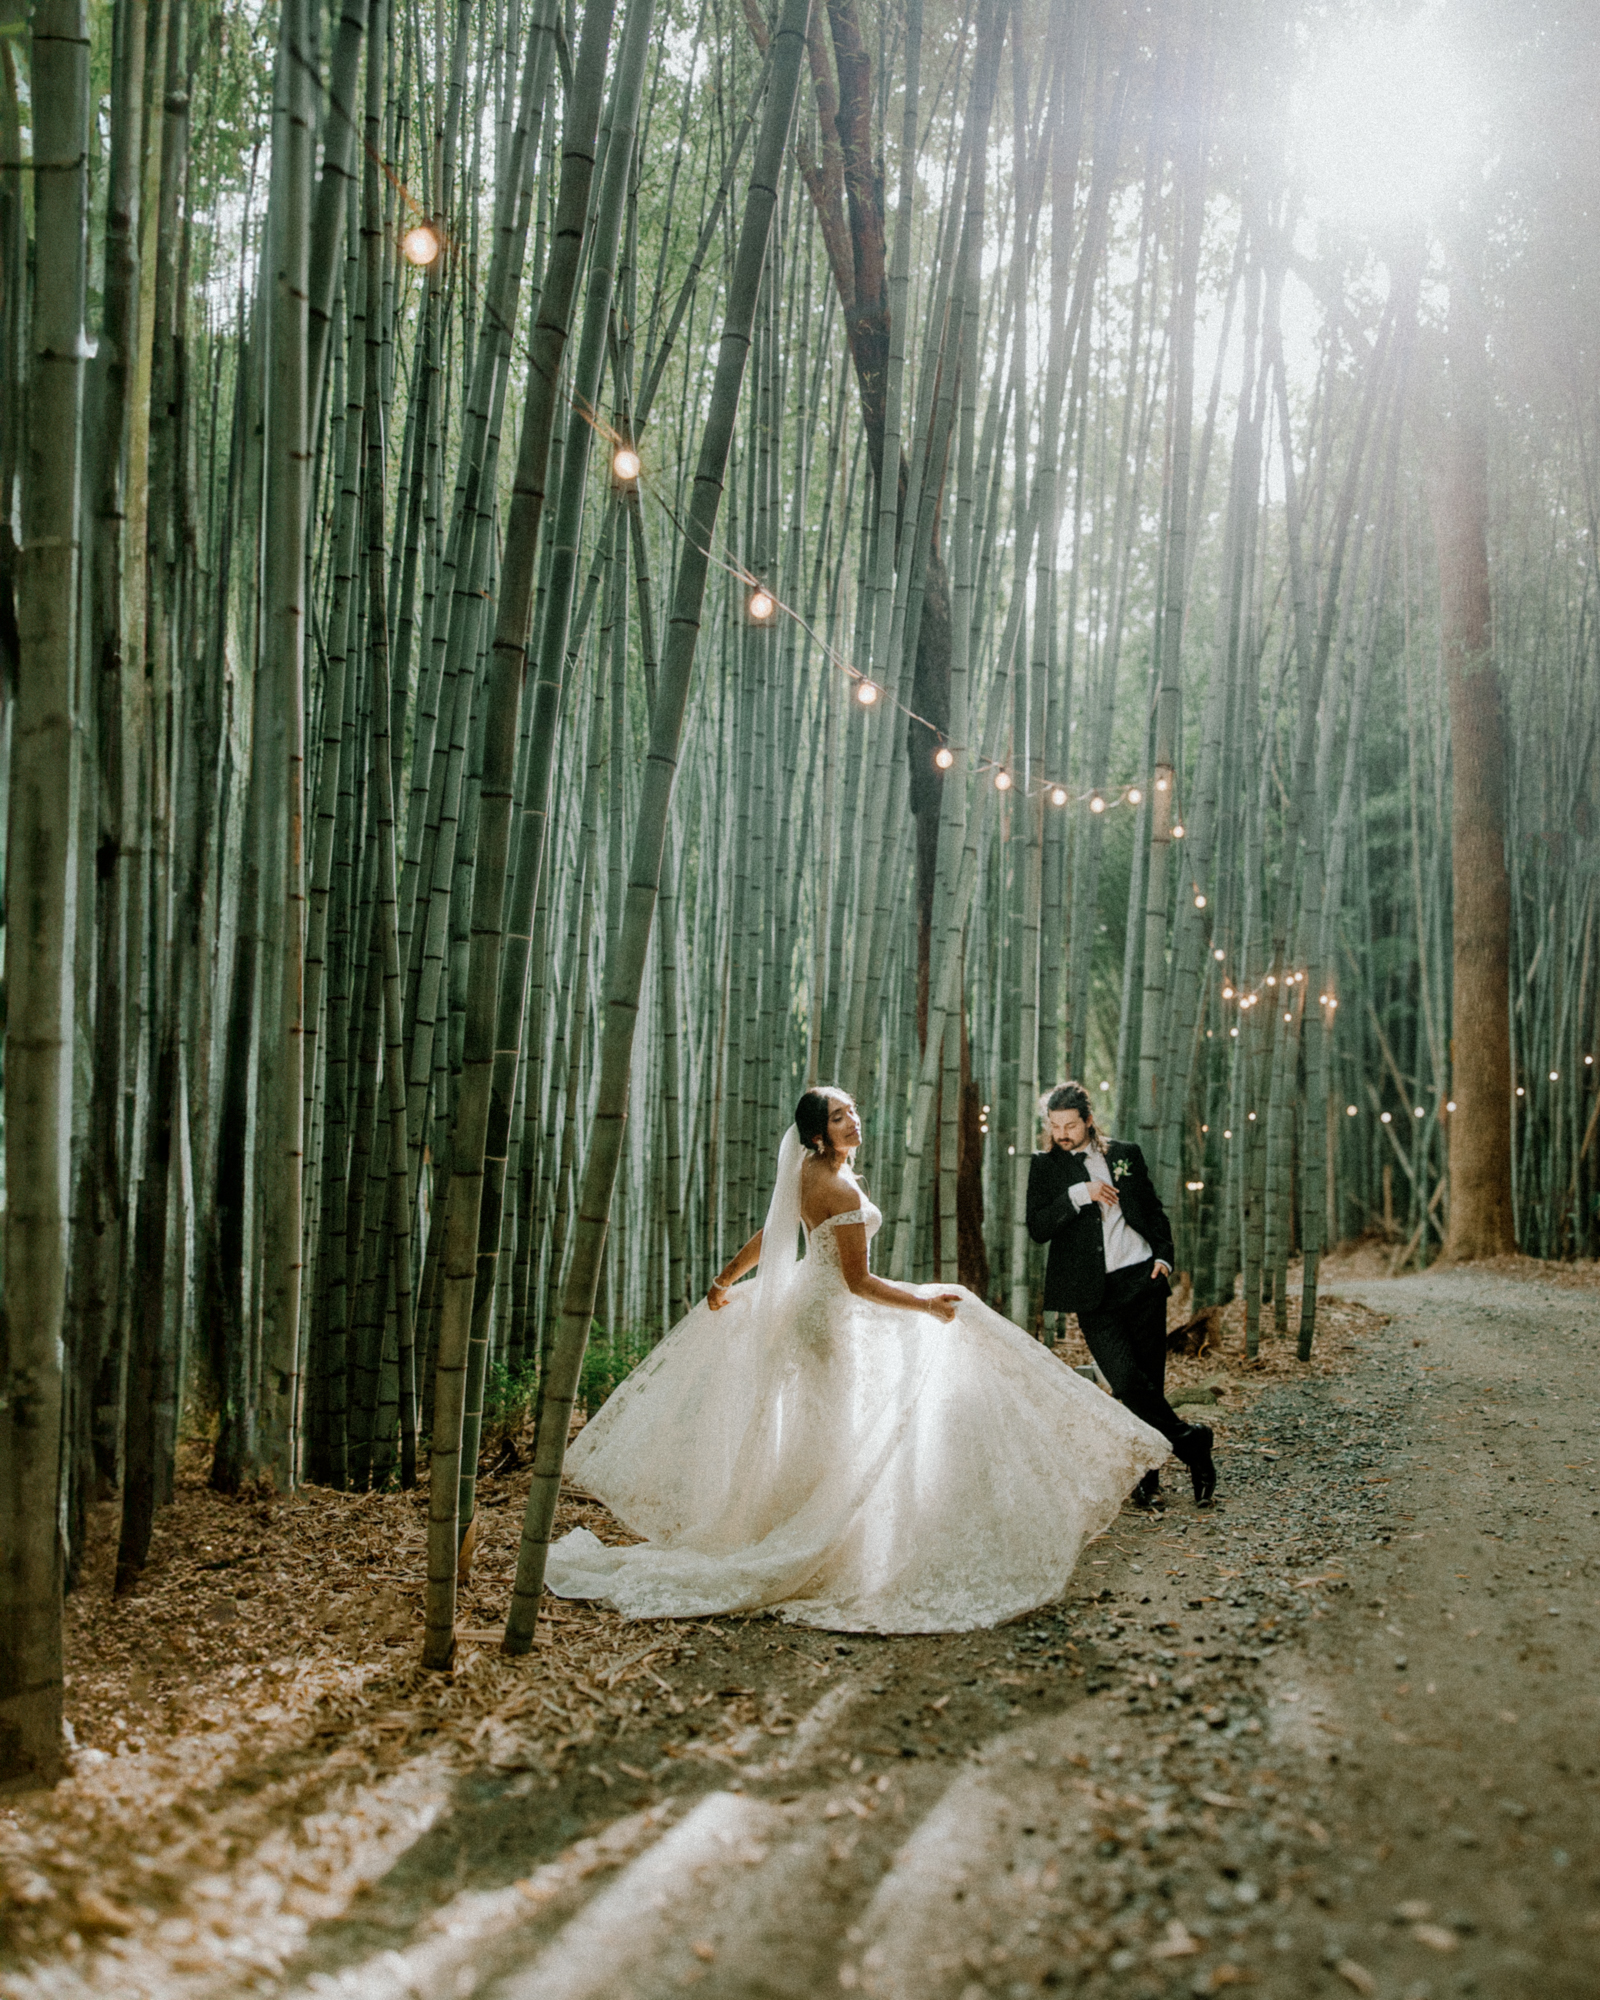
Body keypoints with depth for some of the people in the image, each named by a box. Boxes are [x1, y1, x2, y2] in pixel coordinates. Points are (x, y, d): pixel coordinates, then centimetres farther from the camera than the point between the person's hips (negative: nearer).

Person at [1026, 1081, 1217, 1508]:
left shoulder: (1126, 1155, 13)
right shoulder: (1045, 1166, 7)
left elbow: (1155, 1211, 20)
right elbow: (1038, 1229, -3)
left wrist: (1164, 1256, 4)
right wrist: (1079, 1194, -14)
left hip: (1143, 1280, 2)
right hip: (1095, 1294, -2)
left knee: (1150, 1381, 2)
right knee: (1127, 1381, -15)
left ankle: (1146, 1477, 15)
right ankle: (1189, 1440, 5)